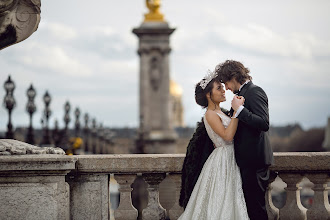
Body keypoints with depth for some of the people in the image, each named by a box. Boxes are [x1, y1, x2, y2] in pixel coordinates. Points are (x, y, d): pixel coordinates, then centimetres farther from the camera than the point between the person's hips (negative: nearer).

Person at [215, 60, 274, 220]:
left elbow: (264, 124, -24)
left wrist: (239, 109, -21)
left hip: (254, 159, -10)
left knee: (255, 203, -5)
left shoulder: (254, 92, -13)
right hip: (246, 159, 10)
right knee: (249, 202, 13)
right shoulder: (242, 93, 16)